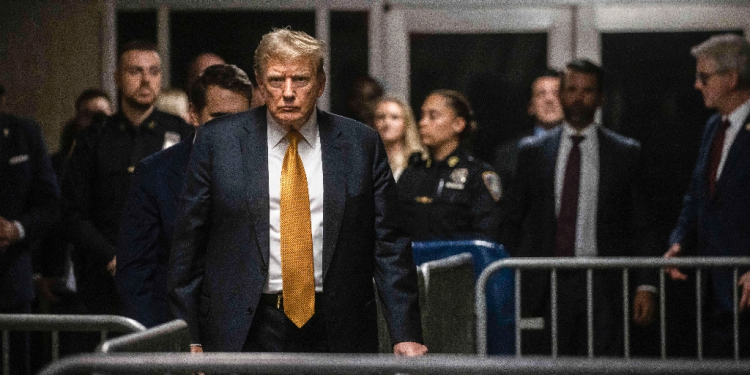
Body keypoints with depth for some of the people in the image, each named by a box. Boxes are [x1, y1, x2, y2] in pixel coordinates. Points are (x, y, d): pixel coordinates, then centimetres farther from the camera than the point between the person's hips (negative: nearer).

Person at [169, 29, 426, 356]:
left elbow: (389, 246, 2)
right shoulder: (217, 141, 0)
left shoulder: (361, 144, 3)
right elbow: (188, 245, 2)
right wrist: (188, 338, -3)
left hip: (337, 333, 1)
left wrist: (405, 335, -6)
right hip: (245, 333, -1)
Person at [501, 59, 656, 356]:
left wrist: (645, 286, -1)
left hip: (601, 287, -1)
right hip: (544, 286, 1)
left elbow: (640, 228, 7)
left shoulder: (625, 153, 8)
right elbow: (513, 222, 14)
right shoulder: (532, 151, 10)